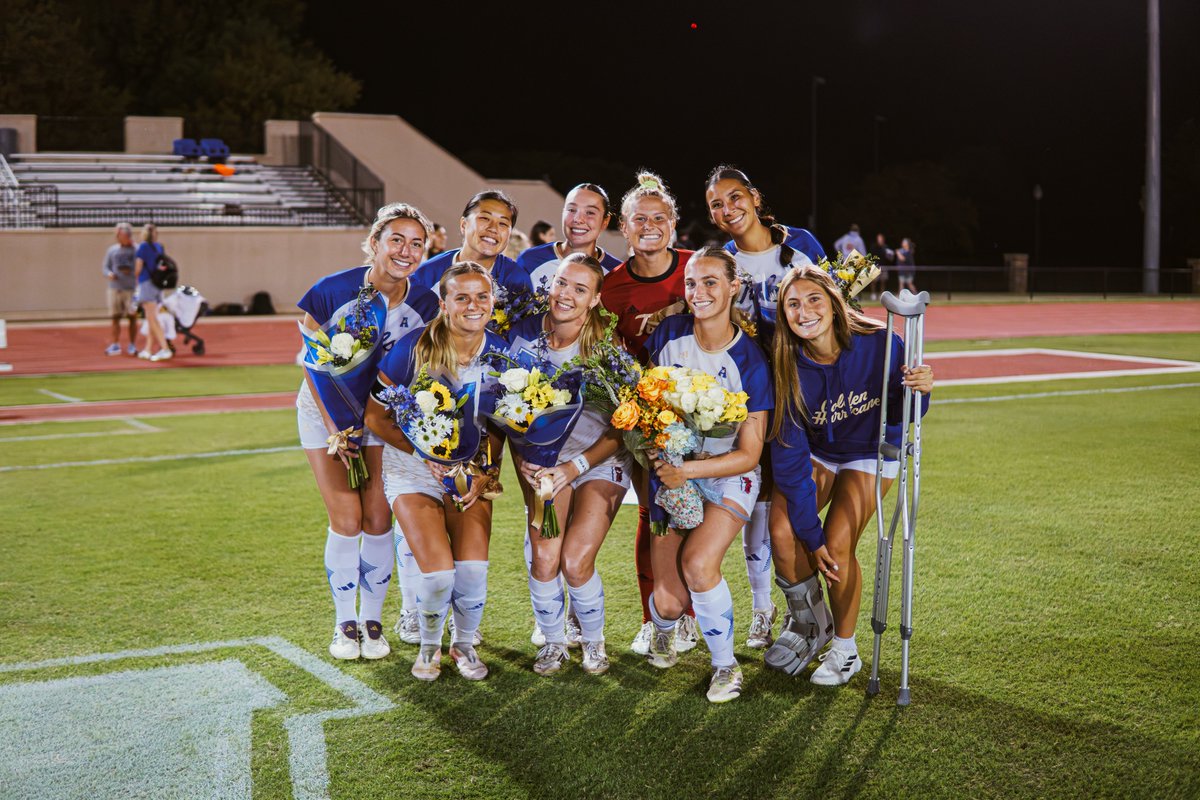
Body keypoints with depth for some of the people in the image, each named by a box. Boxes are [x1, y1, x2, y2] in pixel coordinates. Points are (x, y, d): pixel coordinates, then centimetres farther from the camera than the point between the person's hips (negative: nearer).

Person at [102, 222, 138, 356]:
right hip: (115, 288, 3)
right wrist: (109, 274, -7)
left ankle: (132, 345, 7)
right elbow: (105, 267, 13)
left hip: (131, 289, -3)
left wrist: (131, 272, -16)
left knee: (132, 317, -1)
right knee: (116, 317, 4)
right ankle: (115, 345, 10)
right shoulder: (112, 250, 11)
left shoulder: (137, 250, 1)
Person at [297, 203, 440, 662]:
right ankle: (344, 623, 11)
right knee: (346, 519, -6)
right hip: (327, 412, -2)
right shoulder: (333, 290, -21)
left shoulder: (424, 305, -14)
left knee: (379, 520, -3)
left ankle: (372, 619, 15)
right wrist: (334, 431, -11)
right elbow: (313, 362, -11)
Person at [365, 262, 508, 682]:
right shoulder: (414, 347, -17)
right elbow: (376, 416, -9)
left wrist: (483, 475, -8)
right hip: (414, 470, -2)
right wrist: (424, 454, -19)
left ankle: (464, 644, 16)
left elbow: (496, 428, 6)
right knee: (439, 572, -17)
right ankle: (429, 645, 15)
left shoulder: (499, 353, -7)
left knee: (473, 569, -14)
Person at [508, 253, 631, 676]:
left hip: (601, 462, -2)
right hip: (546, 460, 2)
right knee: (543, 557, -15)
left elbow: (620, 430, -11)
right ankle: (552, 642, 11)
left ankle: (594, 643, 12)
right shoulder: (525, 333, -8)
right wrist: (522, 459, -14)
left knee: (576, 560, -16)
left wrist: (576, 466, -22)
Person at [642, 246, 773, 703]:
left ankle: (726, 666, -3)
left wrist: (687, 471, -23)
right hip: (670, 475, 2)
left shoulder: (749, 360, -14)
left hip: (727, 477, -2)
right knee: (669, 600, -8)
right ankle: (664, 628, 32)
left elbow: (749, 455, -13)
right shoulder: (670, 335, -6)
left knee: (698, 562, -28)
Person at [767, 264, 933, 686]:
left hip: (871, 452, -2)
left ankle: (845, 650, 6)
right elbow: (789, 456, -20)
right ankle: (809, 624, 10)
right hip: (815, 453, 2)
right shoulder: (788, 367, -24)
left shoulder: (879, 345, -27)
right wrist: (810, 533, -20)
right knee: (783, 532, -18)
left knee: (838, 545, -17)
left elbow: (899, 415, -12)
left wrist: (919, 391, -36)